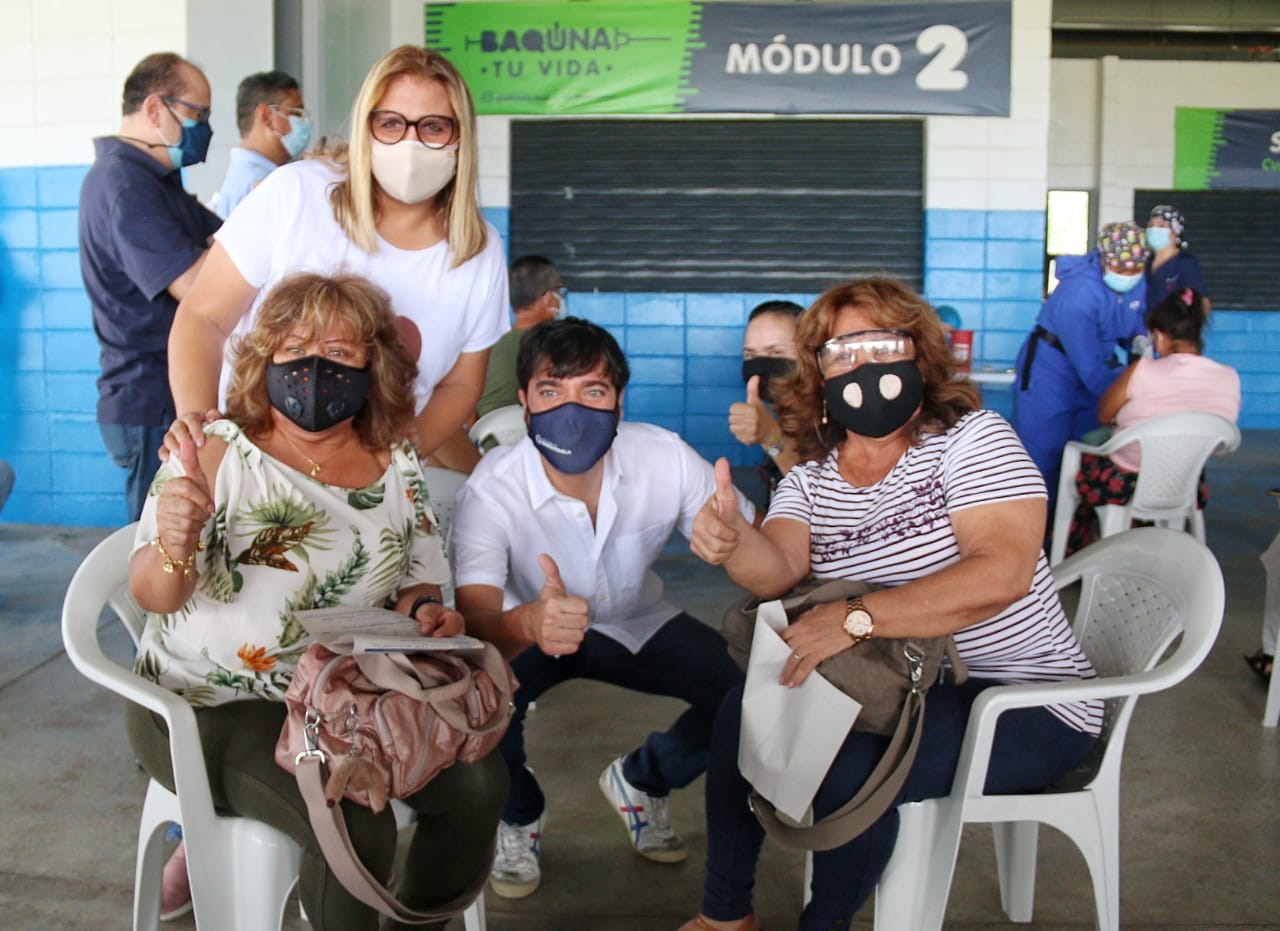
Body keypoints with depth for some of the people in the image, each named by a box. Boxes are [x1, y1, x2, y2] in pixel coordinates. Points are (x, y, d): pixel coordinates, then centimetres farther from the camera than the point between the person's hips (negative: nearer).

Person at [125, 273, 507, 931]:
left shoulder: (395, 466, 6)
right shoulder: (217, 455, -8)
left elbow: (415, 582, 14)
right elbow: (152, 597, -16)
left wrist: (423, 611, -11)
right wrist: (174, 549, -39)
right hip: (212, 708, -4)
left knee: (477, 782, -16)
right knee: (356, 825, -28)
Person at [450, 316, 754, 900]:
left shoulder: (666, 459, -23)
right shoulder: (491, 489, -28)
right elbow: (475, 616, -40)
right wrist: (529, 623, -63)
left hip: (638, 623, 2)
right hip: (530, 625, -2)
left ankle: (640, 783, 14)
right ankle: (518, 817, 4)